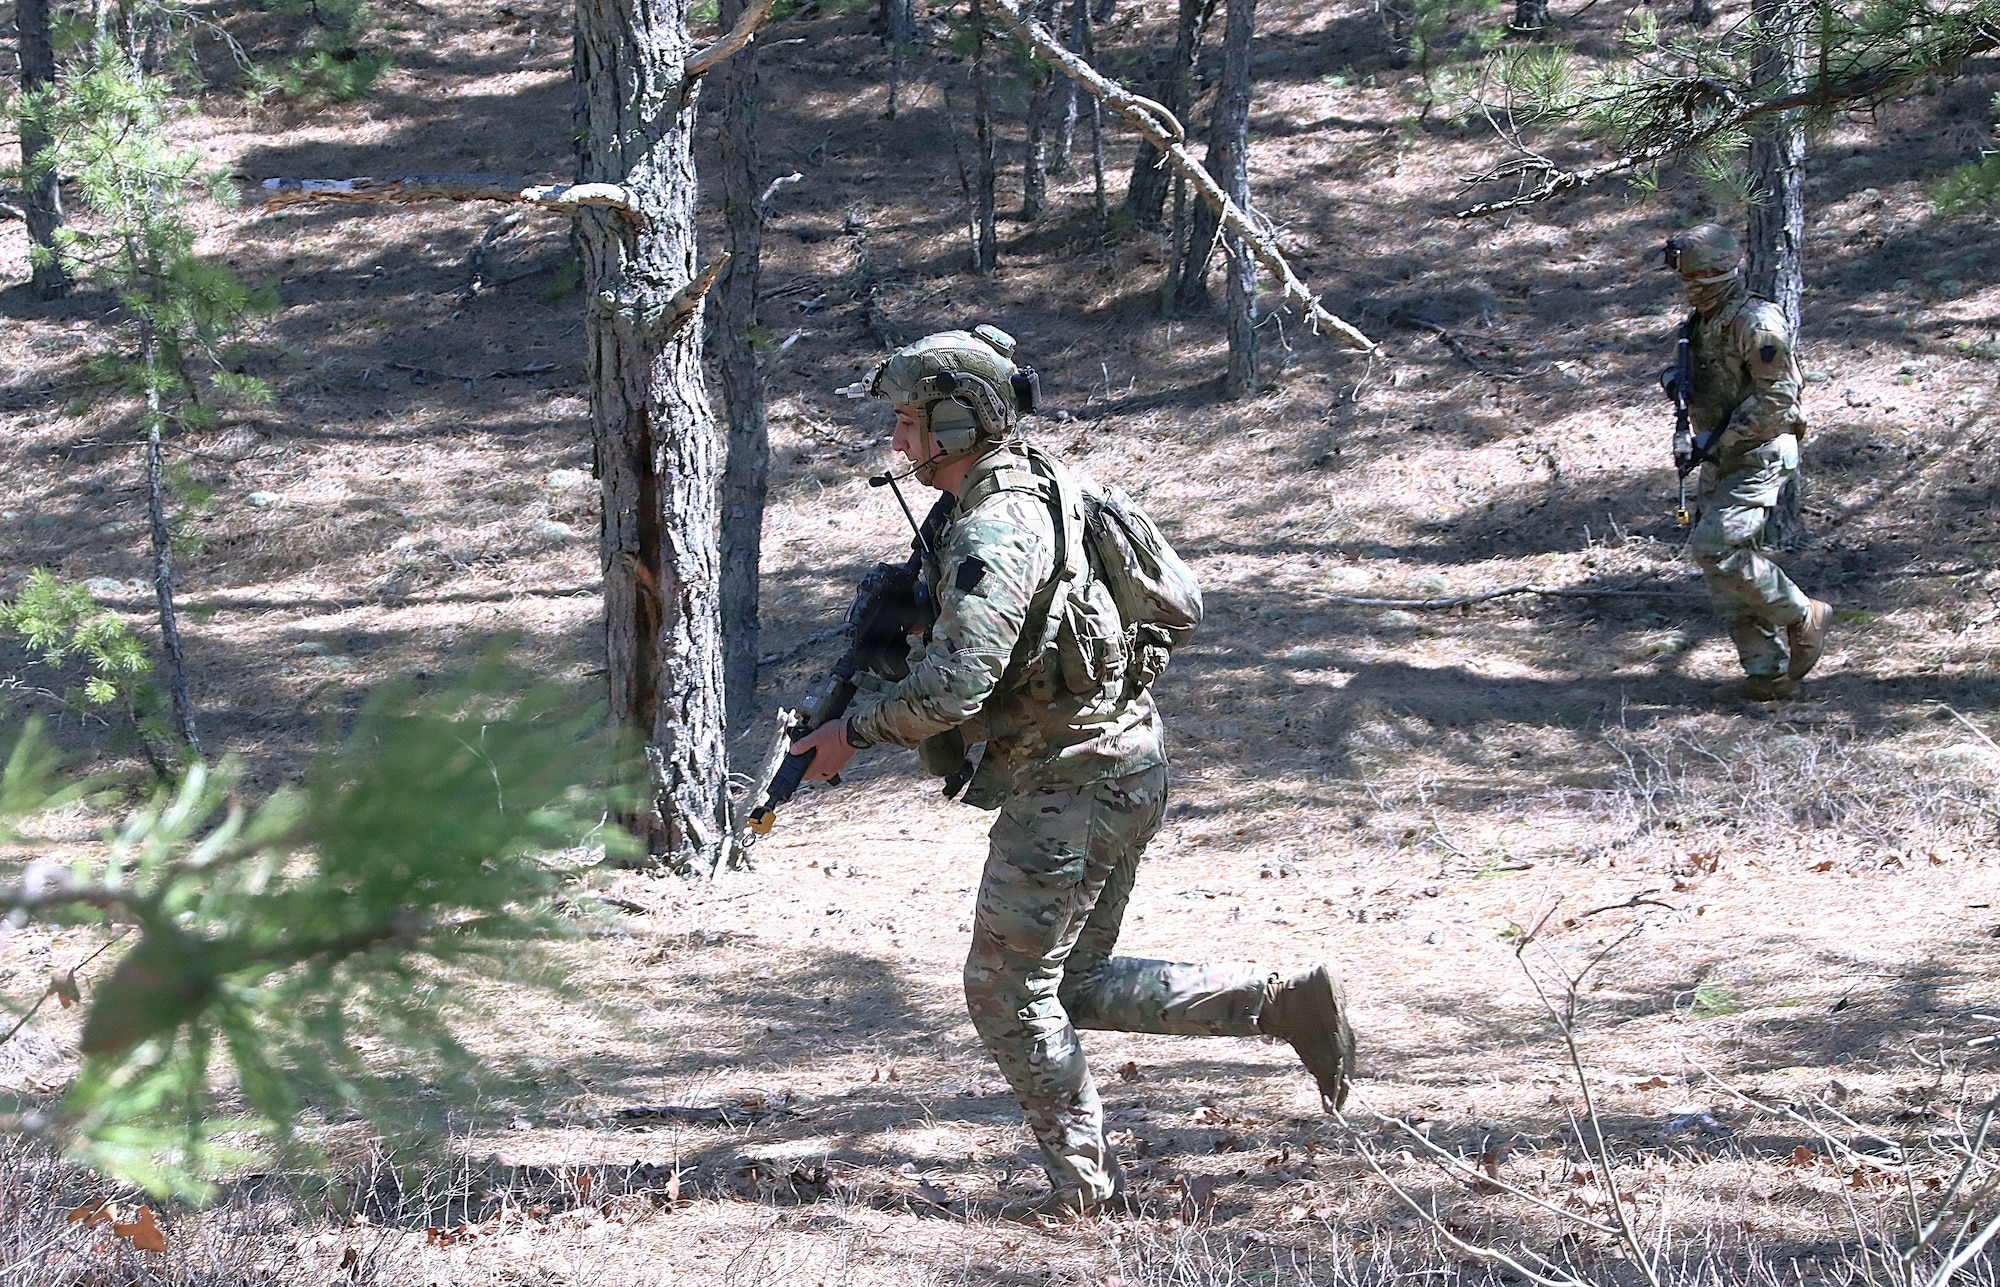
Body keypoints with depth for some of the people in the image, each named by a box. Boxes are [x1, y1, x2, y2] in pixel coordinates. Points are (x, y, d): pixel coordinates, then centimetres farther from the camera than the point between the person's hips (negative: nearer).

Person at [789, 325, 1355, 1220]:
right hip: (1124, 772, 10)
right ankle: (1288, 1002, 11)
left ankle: (1079, 1184, 7)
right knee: (1076, 987, 16)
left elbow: (955, 683, -27)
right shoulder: (1043, 485, 12)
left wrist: (853, 729, -14)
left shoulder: (994, 530, -20)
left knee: (1008, 988, 0)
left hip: (1069, 785, -10)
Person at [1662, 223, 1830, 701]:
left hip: (1759, 455, -9)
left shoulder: (1756, 324, -16)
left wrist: (1718, 439, -20)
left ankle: (1802, 619, -2)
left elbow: (1776, 398, -21)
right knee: (1728, 563, 4)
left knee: (1717, 549, -19)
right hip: (1722, 460, 9)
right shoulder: (1701, 324, 13)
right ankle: (1768, 669, 8)